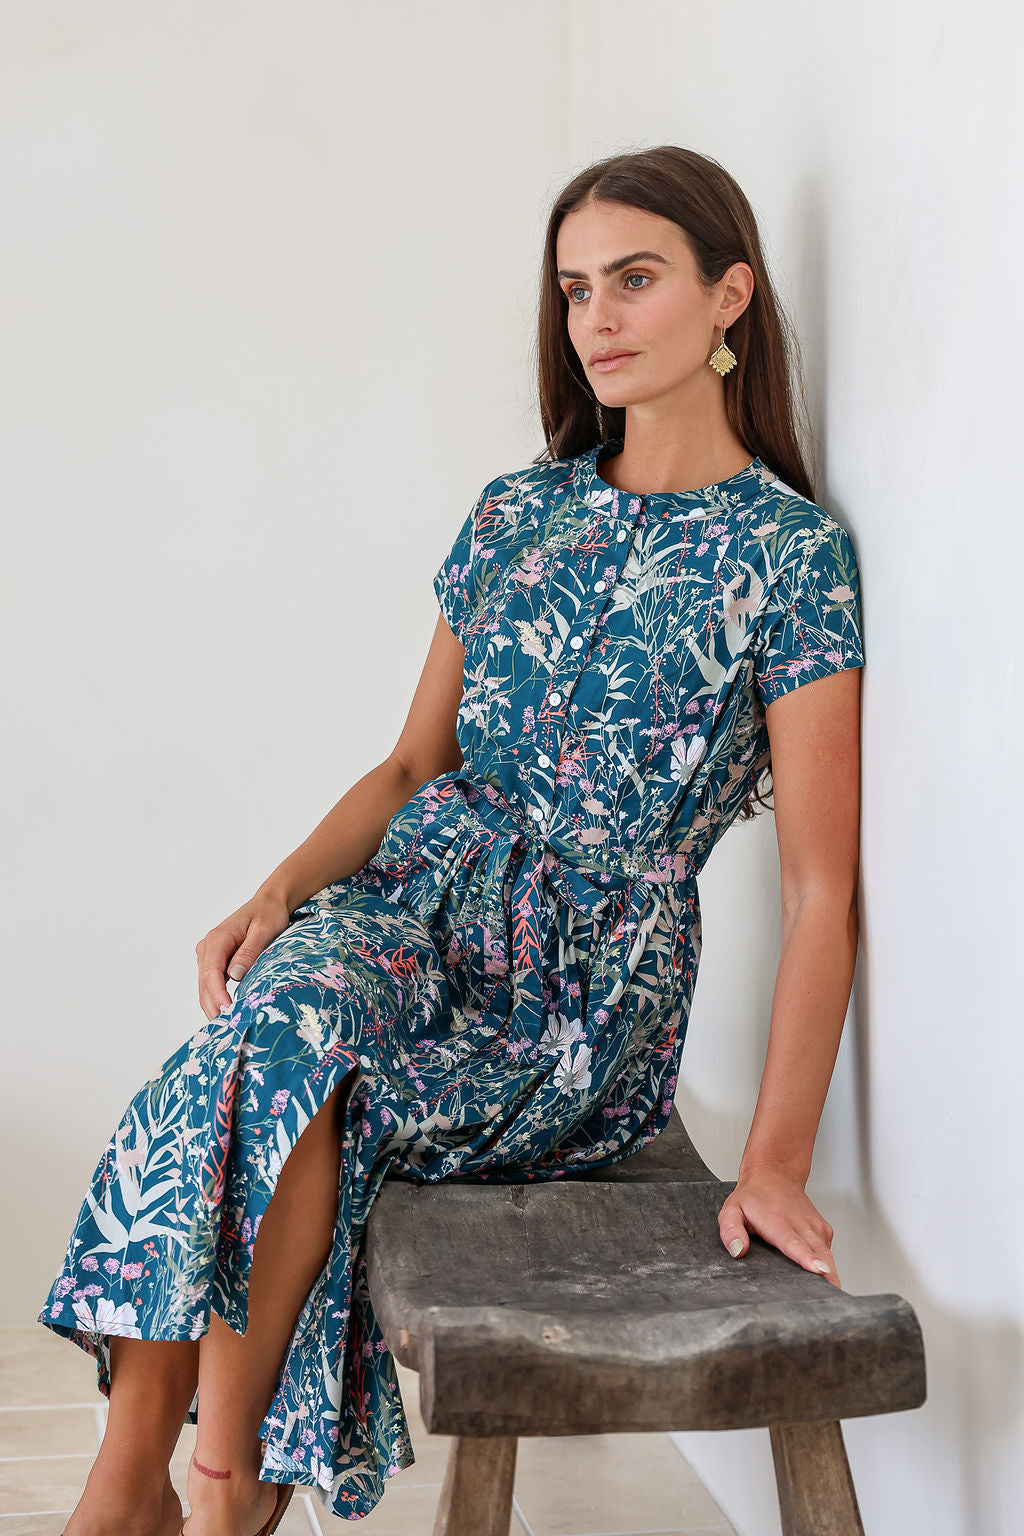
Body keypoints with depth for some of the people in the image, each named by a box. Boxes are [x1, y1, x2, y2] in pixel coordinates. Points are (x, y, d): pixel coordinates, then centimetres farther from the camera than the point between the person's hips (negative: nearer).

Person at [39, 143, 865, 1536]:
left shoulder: (794, 554, -5)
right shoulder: (521, 512, 12)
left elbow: (823, 890, -8)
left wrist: (776, 1164, -17)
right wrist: (280, 892, -5)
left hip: (591, 985, -4)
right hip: (418, 899, 4)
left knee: (279, 1063, -31)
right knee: (277, 1002, -30)